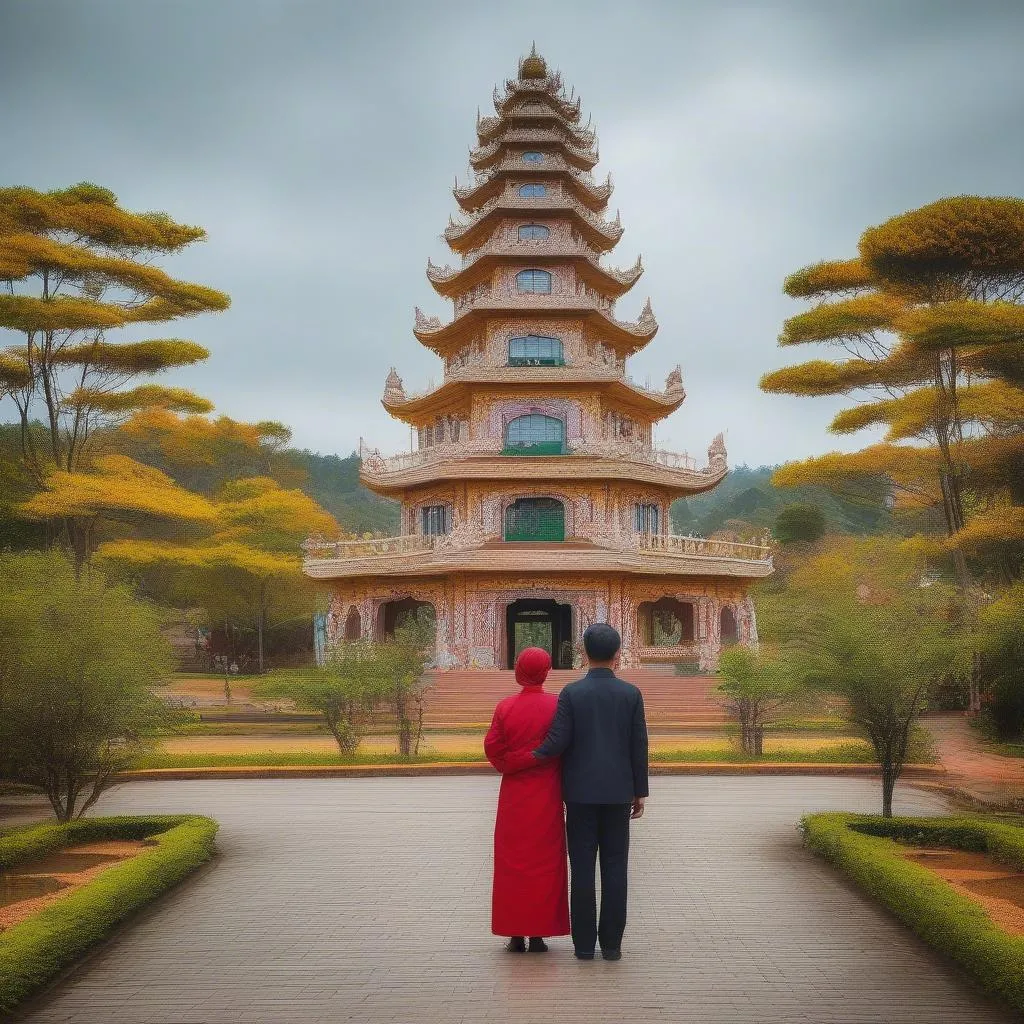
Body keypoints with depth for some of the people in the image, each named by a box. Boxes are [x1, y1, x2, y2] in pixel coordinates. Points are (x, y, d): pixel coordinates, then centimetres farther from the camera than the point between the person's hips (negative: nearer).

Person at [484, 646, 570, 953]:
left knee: (513, 861, 8)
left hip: (513, 793, 0)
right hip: (547, 792, 0)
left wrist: (510, 766, 10)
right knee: (544, 861, 6)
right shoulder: (556, 706, -7)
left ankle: (515, 935, 8)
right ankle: (538, 935, 5)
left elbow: (492, 747, -6)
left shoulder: (505, 707, -6)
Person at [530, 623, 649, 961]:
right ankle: (611, 943, 6)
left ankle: (584, 943, 5)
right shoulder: (631, 694, -1)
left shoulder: (572, 693, -5)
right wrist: (639, 791, 8)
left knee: (582, 869, 3)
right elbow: (639, 746, 0)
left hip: (580, 793, -1)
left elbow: (558, 742, -10)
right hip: (618, 792, 1)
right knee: (614, 868, 5)